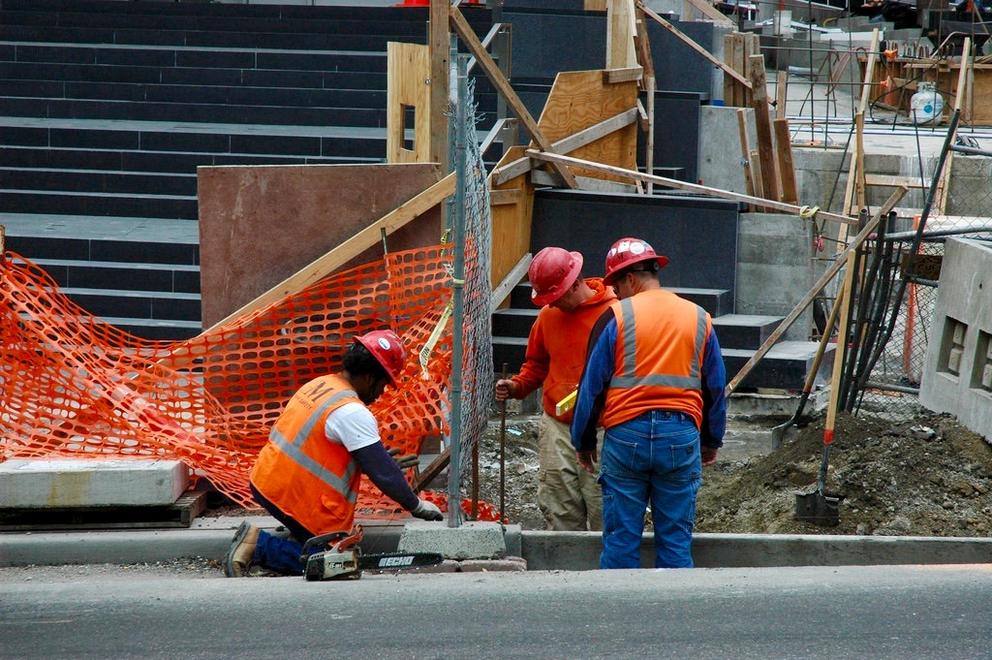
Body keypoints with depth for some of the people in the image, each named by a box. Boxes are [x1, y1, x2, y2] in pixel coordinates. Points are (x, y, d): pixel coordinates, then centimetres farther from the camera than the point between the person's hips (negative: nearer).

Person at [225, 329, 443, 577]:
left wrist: (382, 456, 24)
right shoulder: (353, 412, -18)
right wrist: (417, 506, -1)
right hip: (293, 498, -9)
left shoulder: (319, 384, 9)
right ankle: (260, 546, -8)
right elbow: (383, 472, -14)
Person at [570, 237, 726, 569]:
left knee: (621, 536, 3)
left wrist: (584, 442, 9)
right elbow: (715, 387, 16)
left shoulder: (615, 316, -2)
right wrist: (712, 441, 27)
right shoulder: (699, 318, 9)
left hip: (626, 433, -2)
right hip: (682, 435, 3)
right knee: (676, 539, 6)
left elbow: (592, 385, -1)